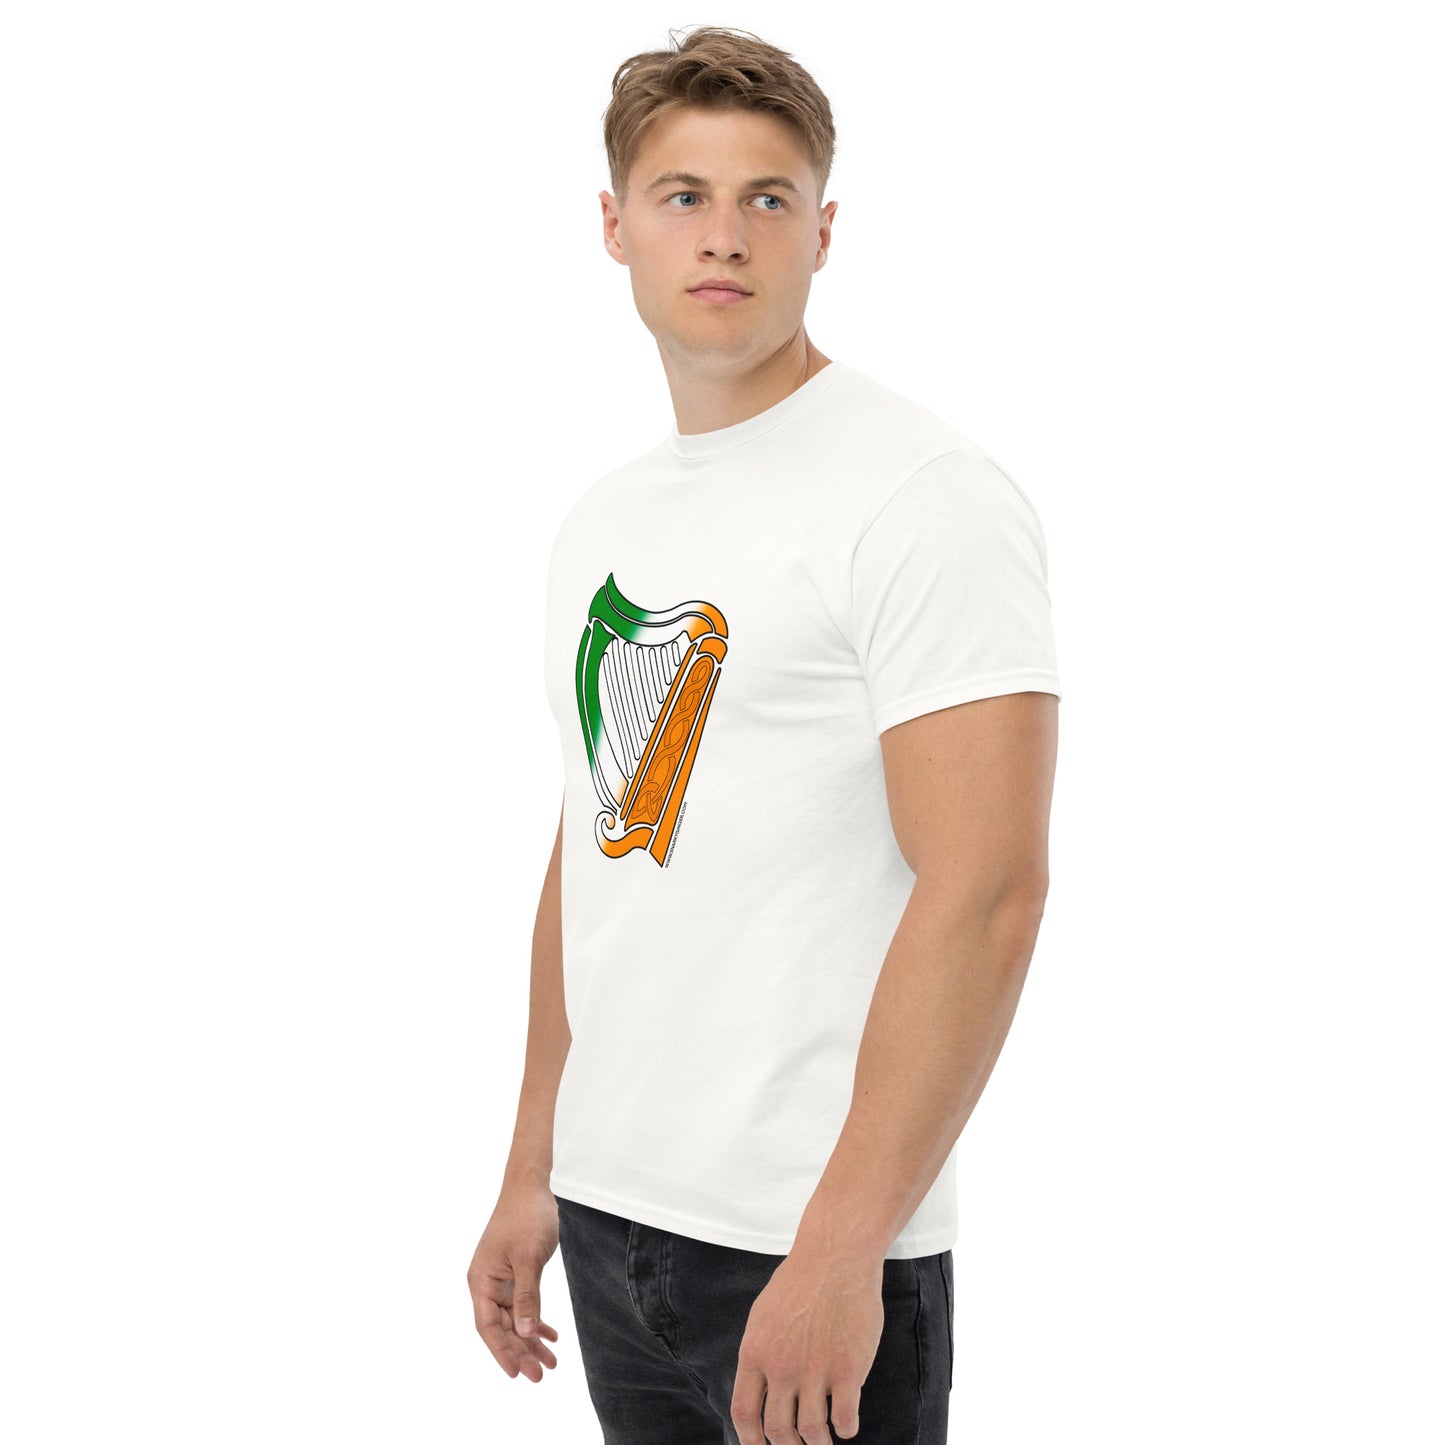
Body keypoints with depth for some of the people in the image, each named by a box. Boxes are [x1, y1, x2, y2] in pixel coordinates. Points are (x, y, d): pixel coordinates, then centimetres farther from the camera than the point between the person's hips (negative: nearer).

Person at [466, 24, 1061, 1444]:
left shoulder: (922, 498, -12)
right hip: (609, 1217, 7)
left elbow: (985, 889, -19)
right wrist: (532, 1174, 16)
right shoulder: (603, 521, 12)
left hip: (807, 1240, -7)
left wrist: (839, 1251, -22)